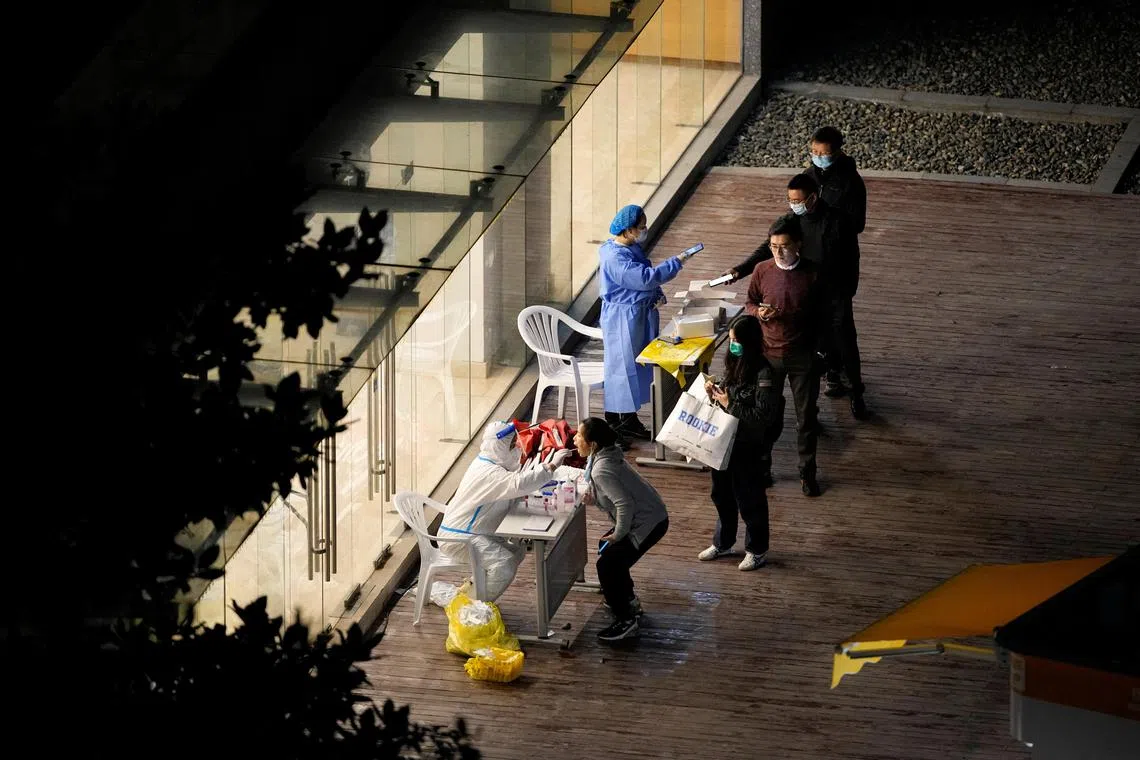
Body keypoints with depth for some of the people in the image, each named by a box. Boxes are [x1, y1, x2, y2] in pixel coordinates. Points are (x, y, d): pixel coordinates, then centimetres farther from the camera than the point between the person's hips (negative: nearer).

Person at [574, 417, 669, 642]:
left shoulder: (601, 470, -25)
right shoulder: (608, 456, 5)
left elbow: (625, 505, -31)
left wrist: (618, 534, -17)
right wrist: (594, 496, 3)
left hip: (647, 523, -10)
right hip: (652, 516, 10)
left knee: (606, 564, -7)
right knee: (607, 548, 24)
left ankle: (626, 621, 0)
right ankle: (629, 601, 38)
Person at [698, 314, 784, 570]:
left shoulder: (762, 373, -24)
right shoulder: (734, 362, 0)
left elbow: (763, 416, -26)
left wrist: (729, 405, -24)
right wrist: (715, 392, -5)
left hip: (749, 450, -8)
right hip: (725, 442, 8)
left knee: (749, 500, 8)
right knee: (722, 494, 22)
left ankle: (757, 551, 26)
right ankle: (722, 542, 41)